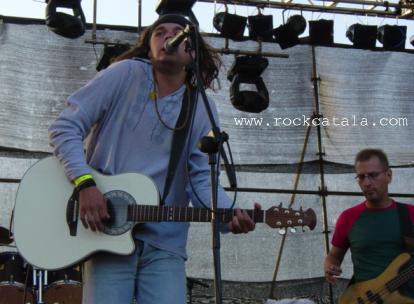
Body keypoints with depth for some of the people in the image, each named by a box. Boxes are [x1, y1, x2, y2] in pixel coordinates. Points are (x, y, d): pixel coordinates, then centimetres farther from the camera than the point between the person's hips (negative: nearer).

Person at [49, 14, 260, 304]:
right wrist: (85, 183, -17)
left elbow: (202, 179, 0)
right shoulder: (126, 74, -2)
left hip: (164, 243, 2)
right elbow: (66, 126, -4)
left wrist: (231, 215, -19)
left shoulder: (203, 110, 5)